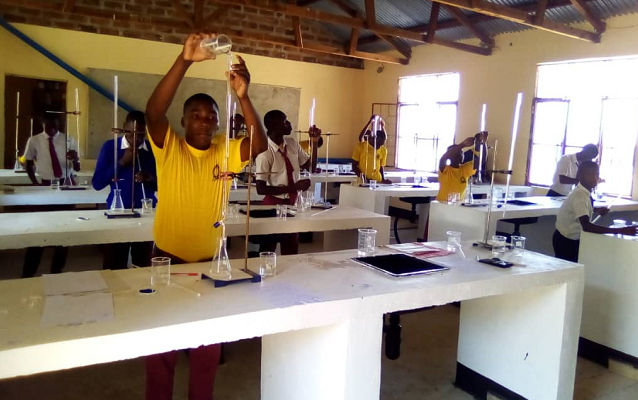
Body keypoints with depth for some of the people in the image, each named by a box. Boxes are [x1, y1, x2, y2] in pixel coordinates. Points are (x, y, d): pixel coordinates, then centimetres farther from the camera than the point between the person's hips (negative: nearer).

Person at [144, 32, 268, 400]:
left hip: (211, 260, 2)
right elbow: (153, 112, -24)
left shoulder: (226, 153, 0)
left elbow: (261, 143, -18)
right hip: (168, 258, -2)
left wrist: (243, 96, -33)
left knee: (209, 346, 16)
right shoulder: (169, 148, -6)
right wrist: (185, 60, -34)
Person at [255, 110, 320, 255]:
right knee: (268, 250, 10)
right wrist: (293, 187, -26)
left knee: (291, 249, 19)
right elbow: (261, 189, -23)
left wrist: (315, 142, -6)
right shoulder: (265, 152, -22)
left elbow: (311, 167, 6)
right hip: (274, 203, -6)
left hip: (293, 202, 6)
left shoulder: (292, 143, -2)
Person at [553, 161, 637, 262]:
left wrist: (596, 210, 5)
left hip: (574, 238, 8)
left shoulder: (584, 192, -2)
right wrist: (620, 230, -41)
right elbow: (586, 226, -39)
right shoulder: (580, 195, -28)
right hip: (565, 241, -8)